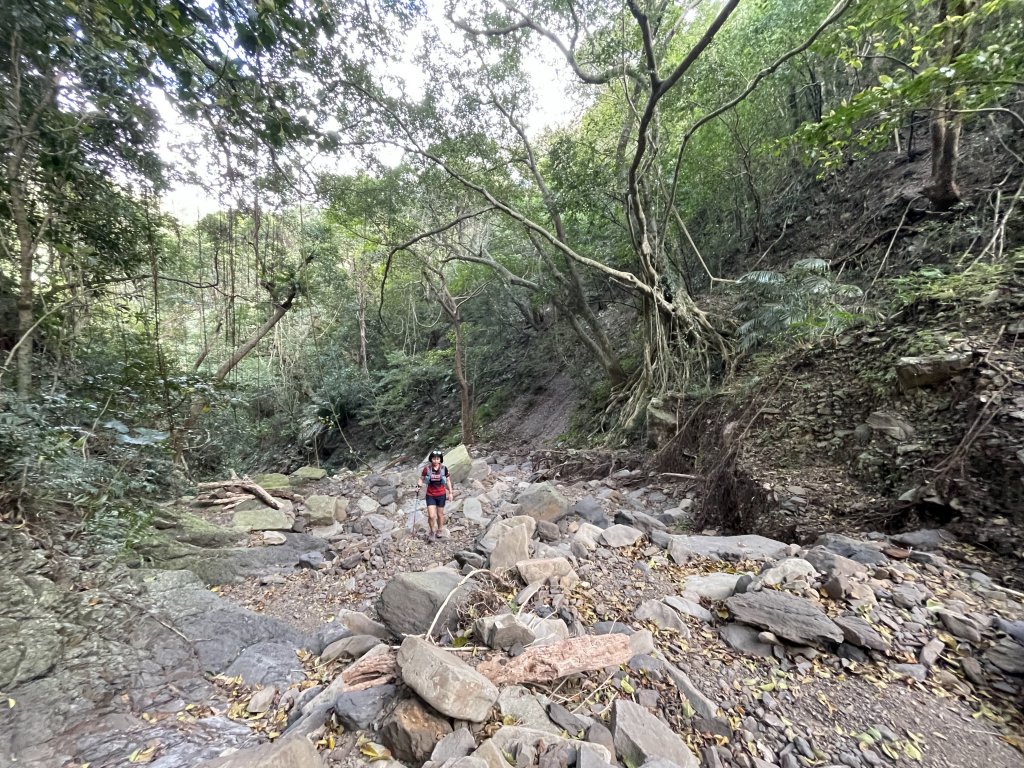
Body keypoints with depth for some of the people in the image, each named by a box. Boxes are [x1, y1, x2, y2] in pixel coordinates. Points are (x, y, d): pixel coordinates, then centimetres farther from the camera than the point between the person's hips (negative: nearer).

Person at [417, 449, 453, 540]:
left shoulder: (444, 469, -9)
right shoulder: (427, 469, -10)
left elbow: (448, 481, 2)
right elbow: (421, 478, 1)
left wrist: (450, 492, 1)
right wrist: (419, 485, -19)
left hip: (441, 495, 1)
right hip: (430, 495, -1)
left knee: (440, 514, 14)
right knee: (431, 516, -7)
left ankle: (439, 531, 38)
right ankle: (432, 531, 20)